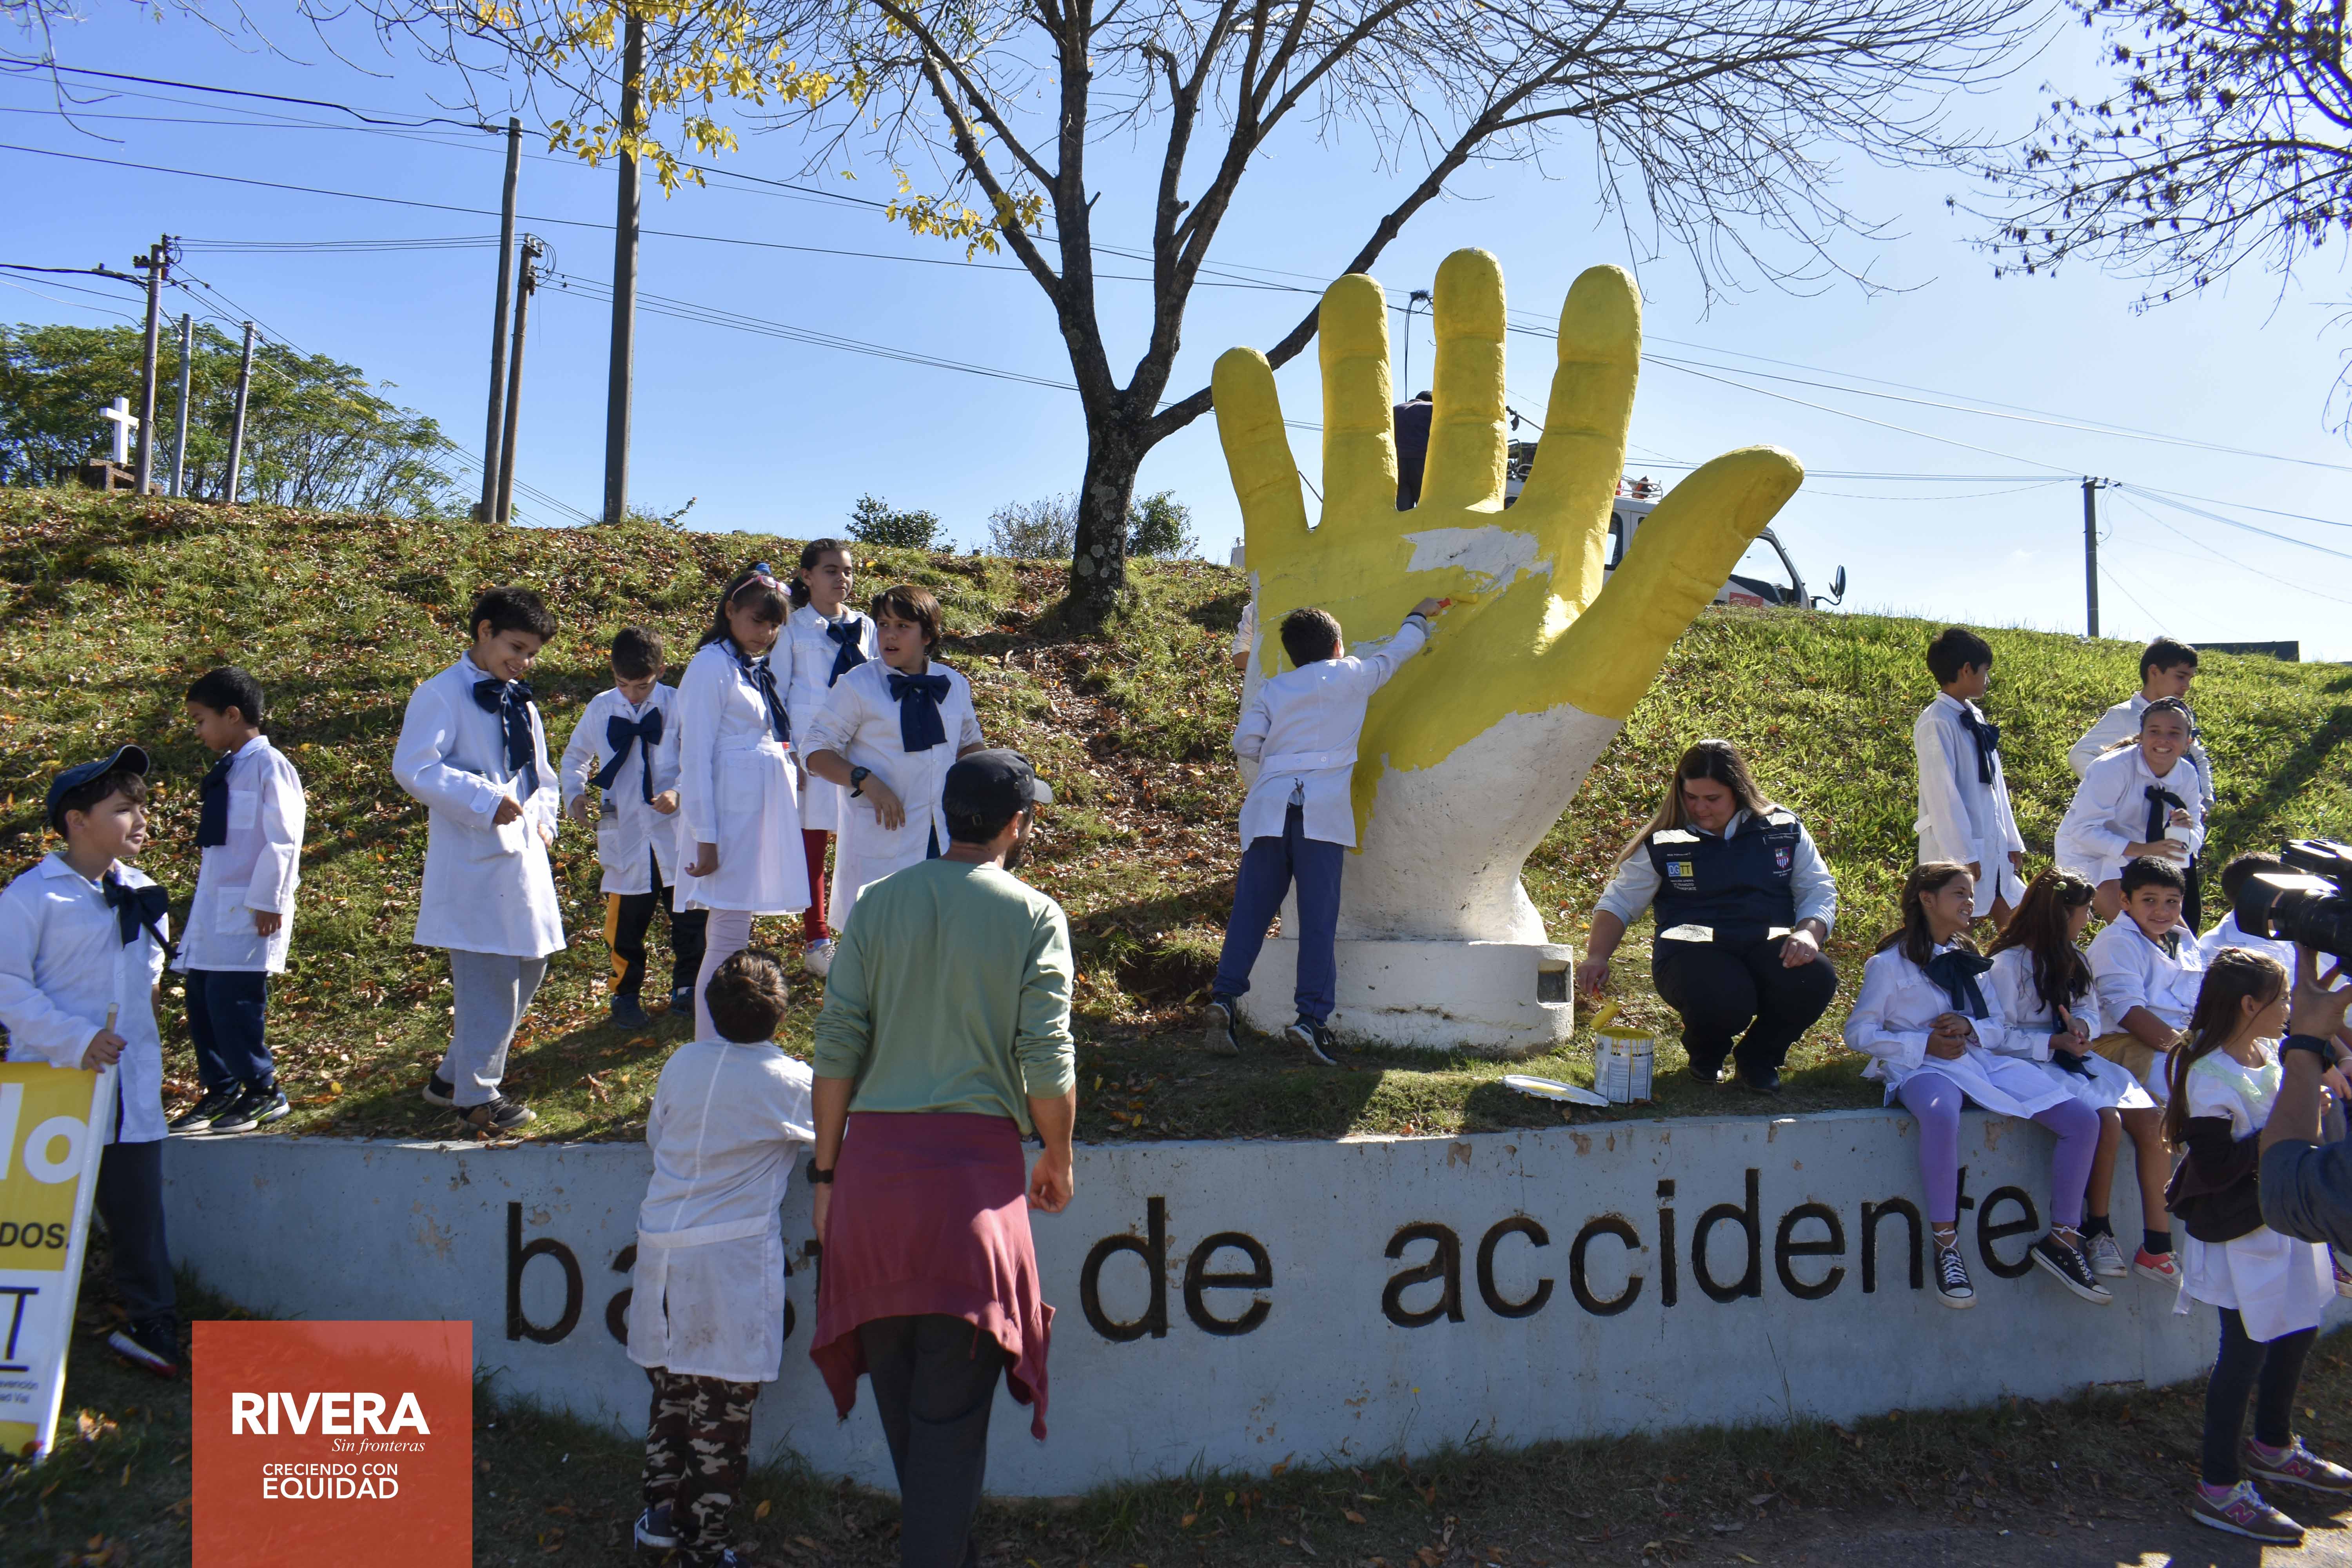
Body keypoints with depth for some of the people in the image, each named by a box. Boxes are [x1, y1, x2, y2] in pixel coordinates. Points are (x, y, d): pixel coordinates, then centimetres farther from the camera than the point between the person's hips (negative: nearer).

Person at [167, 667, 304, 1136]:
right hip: (214, 907, 9)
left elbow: (283, 840, -15)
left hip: (250, 909, -9)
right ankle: (219, 1092, 21)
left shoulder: (269, 766, -11)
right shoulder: (226, 770, 14)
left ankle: (263, 1093, 5)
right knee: (202, 998, 10)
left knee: (231, 1000, -9)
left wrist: (267, 901, -15)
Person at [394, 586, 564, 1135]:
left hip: (523, 857, 9)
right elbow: (413, 768, -18)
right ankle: (476, 1095, 8)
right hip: (474, 858, -9)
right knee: (488, 977, -6)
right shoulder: (441, 694, -6)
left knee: (528, 969, 13)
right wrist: (485, 800, -22)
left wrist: (543, 818, 9)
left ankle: (456, 1074, 27)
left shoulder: (520, 702, 19)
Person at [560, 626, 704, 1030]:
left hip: (676, 833, -1)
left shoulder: (677, 705, -6)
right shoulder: (600, 708, 1)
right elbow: (575, 757, 14)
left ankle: (687, 988, 27)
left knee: (690, 916, 9)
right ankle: (626, 995, 22)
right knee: (626, 921, 6)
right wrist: (574, 795, -2)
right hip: (623, 834, 1)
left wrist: (680, 792, -21)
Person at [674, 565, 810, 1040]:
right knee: (729, 937, -7)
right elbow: (696, 756, -13)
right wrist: (705, 836, -16)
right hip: (731, 809, -8)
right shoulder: (712, 667, -10)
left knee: (735, 930, 13)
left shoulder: (759, 667, 16)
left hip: (767, 806, 8)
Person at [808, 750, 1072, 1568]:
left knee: (896, 1369, 20)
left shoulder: (880, 903, 6)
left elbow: (836, 1045, 3)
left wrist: (826, 1171, 10)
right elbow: (1048, 1064, -7)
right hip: (973, 1158, -4)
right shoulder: (1033, 916, -2)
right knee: (952, 1397, 3)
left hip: (875, 1154, 4)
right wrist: (1058, 1162, 9)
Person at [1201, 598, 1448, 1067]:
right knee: (1319, 918, -3)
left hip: (1269, 804, 3)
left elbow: (1245, 742, 6)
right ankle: (1312, 1017, -8)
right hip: (1322, 808, -3)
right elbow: (1398, 651, 28)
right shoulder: (1350, 676, 13)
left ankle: (1224, 998, -8)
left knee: (1251, 910, 3)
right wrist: (1420, 615, 46)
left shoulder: (1271, 689, 17)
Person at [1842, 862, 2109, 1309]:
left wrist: (1971, 1027, -6)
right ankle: (1946, 1245, -32)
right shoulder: (1890, 963, 3)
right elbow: (1858, 1033, -2)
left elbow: (1999, 1028, 18)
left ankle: (2062, 1239, 0)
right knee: (1941, 1114, -43)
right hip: (1923, 1068, -6)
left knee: (2083, 1120, -10)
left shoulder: (1967, 959, 22)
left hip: (1983, 1061, 7)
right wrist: (1924, 1043, -14)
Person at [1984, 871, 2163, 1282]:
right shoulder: (2008, 963, -8)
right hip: (2033, 1064, -7)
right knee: (2107, 1119, -29)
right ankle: (2097, 1232, -14)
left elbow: (2090, 1013, 14)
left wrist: (2081, 1025, -9)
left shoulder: (2072, 959, 17)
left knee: (2152, 1121, -16)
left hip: (2076, 1059, 7)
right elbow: (2000, 1037, -11)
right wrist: (2053, 1042, -22)